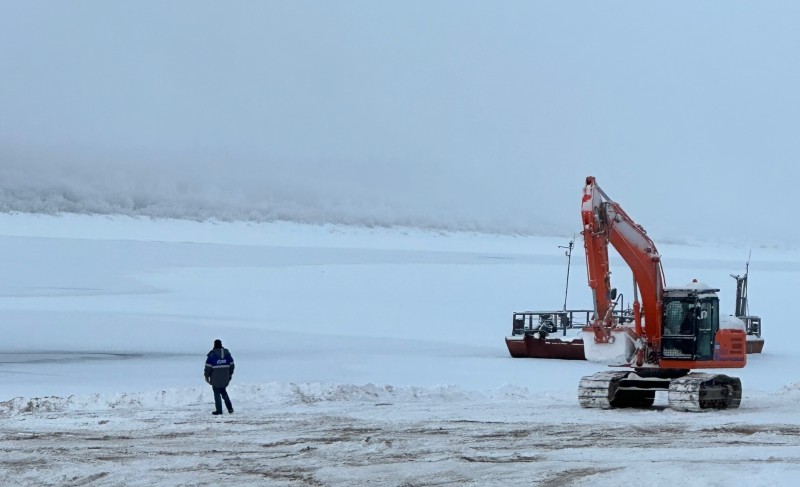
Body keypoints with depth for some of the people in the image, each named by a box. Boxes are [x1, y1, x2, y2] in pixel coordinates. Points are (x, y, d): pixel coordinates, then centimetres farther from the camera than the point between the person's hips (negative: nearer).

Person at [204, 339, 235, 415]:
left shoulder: (211, 354, -11)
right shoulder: (227, 353, 4)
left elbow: (208, 366, -10)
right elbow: (231, 364, 10)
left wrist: (207, 376, 1)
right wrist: (230, 374, 21)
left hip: (215, 378, -5)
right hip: (225, 377, 5)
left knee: (217, 393, 4)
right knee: (223, 391, 20)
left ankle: (219, 410, 4)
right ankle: (230, 408, 11)